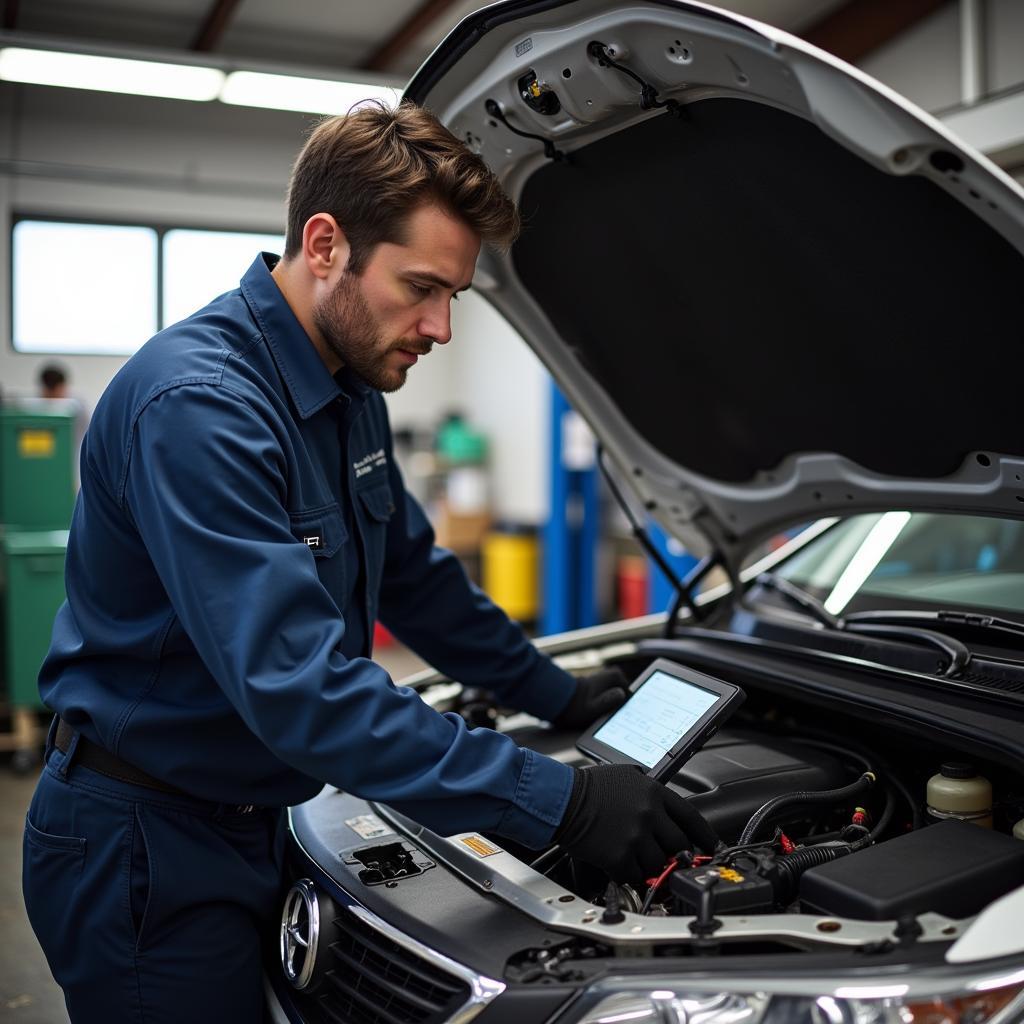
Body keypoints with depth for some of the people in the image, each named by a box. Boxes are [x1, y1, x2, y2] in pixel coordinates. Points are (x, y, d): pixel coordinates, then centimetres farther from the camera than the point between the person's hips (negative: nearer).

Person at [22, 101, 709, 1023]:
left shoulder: (351, 394, 3)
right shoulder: (195, 404, -27)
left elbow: (415, 574, 15)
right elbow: (299, 688, -34)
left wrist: (559, 695, 14)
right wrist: (558, 802, -32)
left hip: (248, 820, 8)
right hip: (143, 847, -8)